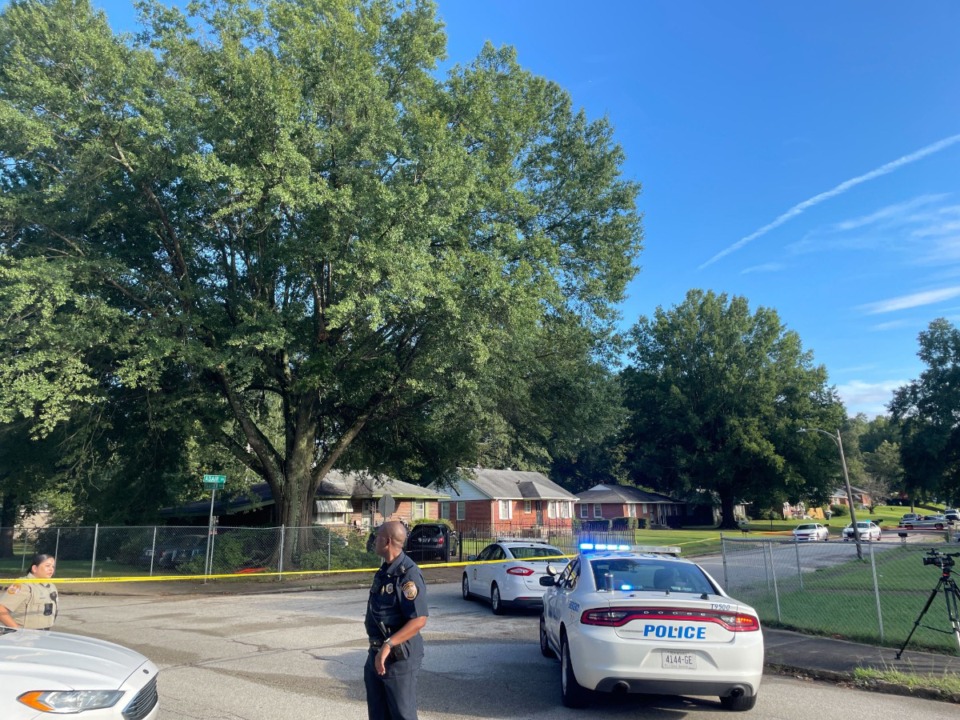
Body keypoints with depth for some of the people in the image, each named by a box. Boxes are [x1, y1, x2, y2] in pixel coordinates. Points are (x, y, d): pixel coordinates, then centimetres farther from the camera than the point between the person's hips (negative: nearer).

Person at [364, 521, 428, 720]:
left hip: (399, 656, -9)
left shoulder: (407, 574, -22)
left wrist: (388, 645, -31)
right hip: (377, 653, 9)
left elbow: (419, 620, -28)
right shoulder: (385, 570, 8)